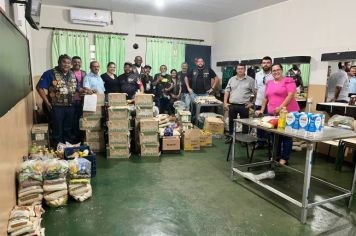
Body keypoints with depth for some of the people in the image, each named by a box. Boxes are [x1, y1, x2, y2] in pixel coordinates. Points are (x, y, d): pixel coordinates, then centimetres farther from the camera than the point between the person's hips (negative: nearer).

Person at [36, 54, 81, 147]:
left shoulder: (72, 74, 10)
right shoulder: (50, 73, -8)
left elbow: (77, 89, 18)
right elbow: (39, 87, -9)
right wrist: (47, 102, -13)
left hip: (70, 107, 5)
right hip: (57, 107, -5)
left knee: (68, 129, 16)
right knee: (57, 130, 4)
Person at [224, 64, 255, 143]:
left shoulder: (250, 80, -1)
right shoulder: (232, 79, 9)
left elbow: (255, 93, 1)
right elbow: (227, 91, 8)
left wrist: (253, 103, -3)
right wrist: (225, 102, 1)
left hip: (244, 106, -3)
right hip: (232, 105, 3)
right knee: (231, 121, 13)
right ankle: (230, 136, 28)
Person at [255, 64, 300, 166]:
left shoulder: (288, 81, -3)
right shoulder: (269, 83, 15)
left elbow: (291, 95, -14)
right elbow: (265, 98, 20)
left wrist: (281, 107, -23)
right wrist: (262, 110, 15)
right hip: (273, 114, 6)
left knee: (286, 136, 1)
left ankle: (284, 158, 9)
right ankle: (276, 156, 24)